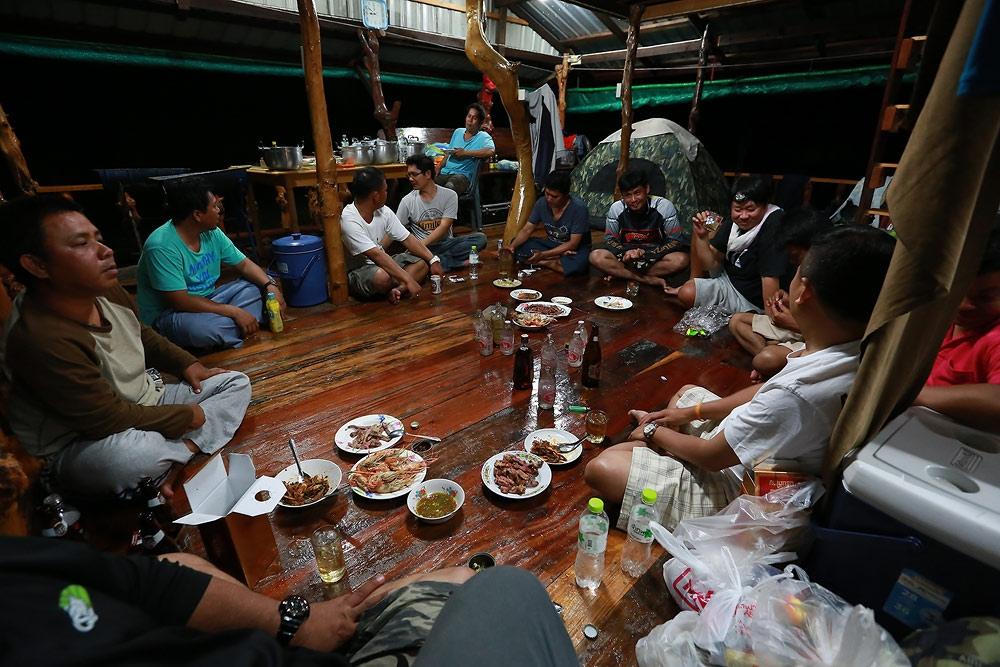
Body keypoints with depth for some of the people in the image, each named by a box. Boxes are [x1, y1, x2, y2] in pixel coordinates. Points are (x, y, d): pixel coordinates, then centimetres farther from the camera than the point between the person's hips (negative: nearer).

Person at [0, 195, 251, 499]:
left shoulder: (107, 291, -8)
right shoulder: (42, 339, -29)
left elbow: (143, 334, 15)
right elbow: (110, 420, -25)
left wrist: (187, 364, 4)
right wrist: (187, 416, -15)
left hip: (146, 402, 8)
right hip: (82, 445, -8)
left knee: (236, 383, 3)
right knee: (130, 454, -42)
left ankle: (182, 450, -17)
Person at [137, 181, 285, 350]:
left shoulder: (212, 233, -4)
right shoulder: (162, 246, -25)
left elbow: (245, 264, 4)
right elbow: (180, 302, -28)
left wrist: (270, 285, -16)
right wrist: (234, 312, -29)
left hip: (206, 301, 8)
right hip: (167, 313, -7)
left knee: (258, 286, -2)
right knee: (207, 328, -39)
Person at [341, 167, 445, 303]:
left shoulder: (384, 212, -4)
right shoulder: (349, 220, -26)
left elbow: (408, 239, -1)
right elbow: (376, 255, -32)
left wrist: (433, 260, -11)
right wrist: (408, 279, -36)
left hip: (381, 264, 8)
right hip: (357, 271, -7)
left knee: (422, 262, -5)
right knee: (382, 276, -39)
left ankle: (397, 289, -27)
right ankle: (401, 289, -5)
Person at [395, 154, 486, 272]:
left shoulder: (449, 195, -2)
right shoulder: (407, 201, 2)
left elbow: (444, 227, -10)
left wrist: (421, 244, -20)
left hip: (446, 244, 0)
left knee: (480, 238, -21)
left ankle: (440, 260, -22)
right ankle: (460, 262, -22)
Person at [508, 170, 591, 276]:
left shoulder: (579, 208, -23)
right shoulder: (541, 203, -9)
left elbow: (573, 244, -24)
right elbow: (526, 230, -4)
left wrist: (543, 255, -32)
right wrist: (512, 246, -24)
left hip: (576, 249, -5)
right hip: (551, 244, 5)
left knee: (578, 263, -40)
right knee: (517, 246, -15)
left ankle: (542, 262, -18)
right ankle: (560, 258, -17)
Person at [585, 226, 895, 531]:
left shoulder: (796, 395, -39)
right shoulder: (858, 353, -12)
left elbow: (712, 456, -24)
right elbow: (767, 392, 4)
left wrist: (654, 432, -4)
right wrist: (690, 413, 4)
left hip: (732, 490, -8)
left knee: (600, 468, -16)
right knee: (686, 392, 25)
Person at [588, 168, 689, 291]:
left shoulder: (664, 206, -11)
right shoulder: (616, 208, -7)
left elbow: (675, 241, -10)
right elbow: (609, 239, 0)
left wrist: (649, 253, -24)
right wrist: (625, 252, -21)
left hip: (656, 256, -1)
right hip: (626, 257, 1)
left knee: (681, 259, -32)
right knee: (596, 256, -26)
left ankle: (619, 274, -20)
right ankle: (648, 280, -24)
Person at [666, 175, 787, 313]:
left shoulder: (773, 229, -27)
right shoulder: (733, 223, -5)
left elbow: (770, 278, -31)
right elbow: (712, 263, -1)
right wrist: (701, 236, -14)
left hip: (752, 303, -7)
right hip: (728, 280, 7)